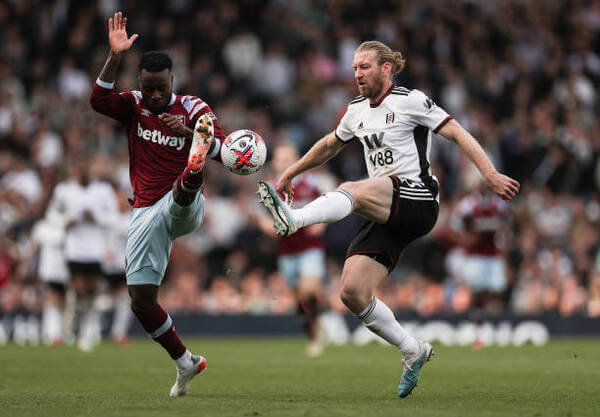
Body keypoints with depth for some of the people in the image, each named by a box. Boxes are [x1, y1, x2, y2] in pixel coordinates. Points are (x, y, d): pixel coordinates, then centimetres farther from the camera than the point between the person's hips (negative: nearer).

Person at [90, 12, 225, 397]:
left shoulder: (193, 108, 1)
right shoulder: (133, 106, 7)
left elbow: (224, 149, -12)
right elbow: (99, 100, -14)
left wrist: (192, 132, -31)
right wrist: (115, 56, -24)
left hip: (182, 208, -4)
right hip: (146, 213, 4)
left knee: (184, 188, -41)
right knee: (141, 300, 0)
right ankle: (185, 363, 16)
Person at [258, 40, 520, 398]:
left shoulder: (411, 101, -2)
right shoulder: (357, 110, 18)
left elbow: (459, 134, -6)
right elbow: (330, 145, 35)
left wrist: (491, 175, -16)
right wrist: (290, 174, 38)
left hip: (417, 201, -7)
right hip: (387, 217, 7)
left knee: (352, 190, -34)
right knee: (353, 292, -9)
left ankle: (294, 220, -58)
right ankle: (413, 350, 6)